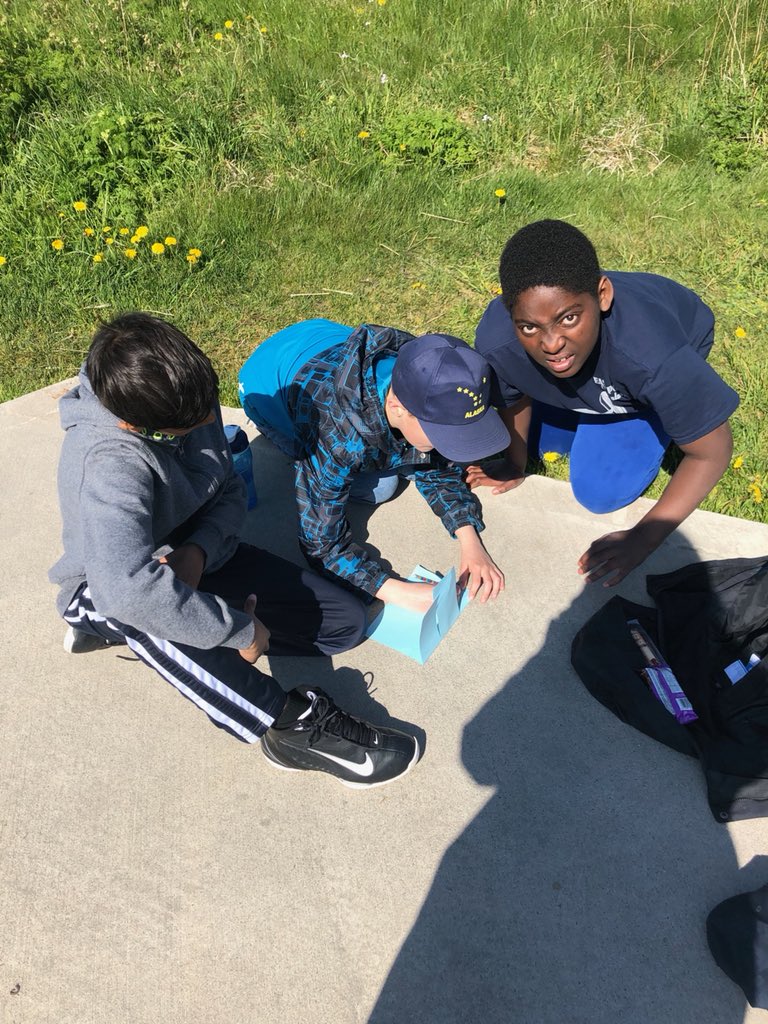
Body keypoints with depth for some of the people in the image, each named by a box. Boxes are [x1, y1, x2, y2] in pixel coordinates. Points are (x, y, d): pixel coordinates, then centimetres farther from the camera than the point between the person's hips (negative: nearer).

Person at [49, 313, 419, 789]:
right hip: (109, 585, -6)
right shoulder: (110, 463, -35)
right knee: (146, 613, -46)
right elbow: (128, 588, -47)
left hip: (196, 553, 7)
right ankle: (294, 724, -28)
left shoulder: (189, 398, -15)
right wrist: (241, 629, -37)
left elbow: (229, 491, -3)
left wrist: (198, 551, -24)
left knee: (346, 622, 0)